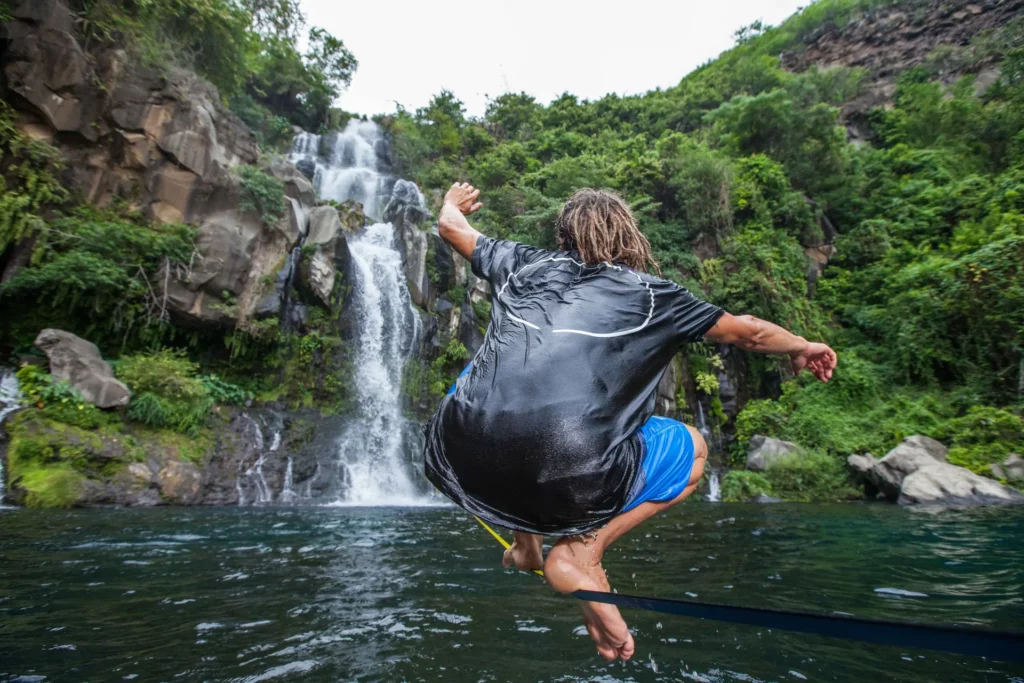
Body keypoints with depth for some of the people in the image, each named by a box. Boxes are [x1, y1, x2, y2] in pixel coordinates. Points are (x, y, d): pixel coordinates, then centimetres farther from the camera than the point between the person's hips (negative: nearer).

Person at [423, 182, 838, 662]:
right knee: (691, 449, 24)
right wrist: (802, 349, 44)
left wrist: (453, 203, 58)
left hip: (462, 469, 4)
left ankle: (525, 544, 32)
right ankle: (580, 550, 5)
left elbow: (451, 226, 35)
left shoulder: (524, 264, 19)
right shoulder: (649, 293, 13)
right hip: (569, 487, -3)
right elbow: (747, 331, 24)